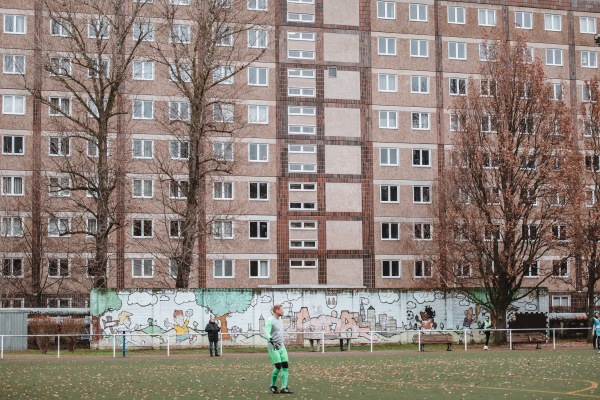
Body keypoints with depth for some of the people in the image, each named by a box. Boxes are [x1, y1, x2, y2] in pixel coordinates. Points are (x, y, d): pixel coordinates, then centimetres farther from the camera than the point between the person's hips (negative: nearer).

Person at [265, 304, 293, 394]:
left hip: (281, 346, 8)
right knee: (278, 366, -12)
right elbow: (267, 334, -22)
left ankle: (284, 388, -3)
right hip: (273, 347, -8)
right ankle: (273, 386, 7)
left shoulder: (279, 320, 14)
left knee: (285, 366, -3)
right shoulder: (270, 320, -12)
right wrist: (272, 342, -36)